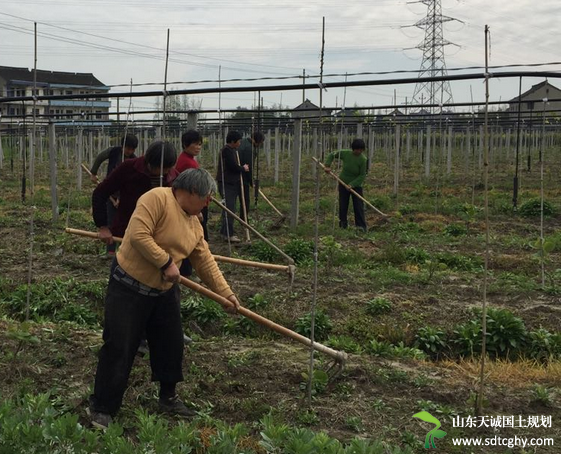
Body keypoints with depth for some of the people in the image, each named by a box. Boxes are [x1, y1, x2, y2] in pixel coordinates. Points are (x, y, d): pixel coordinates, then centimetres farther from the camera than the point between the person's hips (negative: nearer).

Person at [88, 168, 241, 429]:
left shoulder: (194, 222, 8)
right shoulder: (157, 198, -18)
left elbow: (205, 262, 10)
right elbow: (139, 235, -28)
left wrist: (226, 293, 6)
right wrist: (166, 262, -24)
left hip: (164, 292, 8)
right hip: (129, 289, -8)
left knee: (171, 346, 13)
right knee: (119, 348, -3)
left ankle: (168, 398, 31)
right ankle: (102, 408, 8)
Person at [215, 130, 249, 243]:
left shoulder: (232, 150, 15)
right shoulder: (227, 151, -17)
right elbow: (233, 167, -22)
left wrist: (242, 168, 2)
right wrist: (243, 168, -4)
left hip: (233, 183, 10)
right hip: (226, 184, -10)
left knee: (230, 208, 15)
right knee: (229, 208, -11)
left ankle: (225, 231, 23)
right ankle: (228, 234, -9)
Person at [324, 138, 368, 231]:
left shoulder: (363, 159, -19)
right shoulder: (345, 154, -12)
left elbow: (362, 175, -16)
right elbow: (331, 155, 4)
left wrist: (352, 184, -24)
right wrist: (327, 166, -7)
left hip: (356, 185, -2)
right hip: (343, 183, 2)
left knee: (358, 206, -6)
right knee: (343, 205, 7)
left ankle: (361, 226, -4)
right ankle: (342, 225, 19)